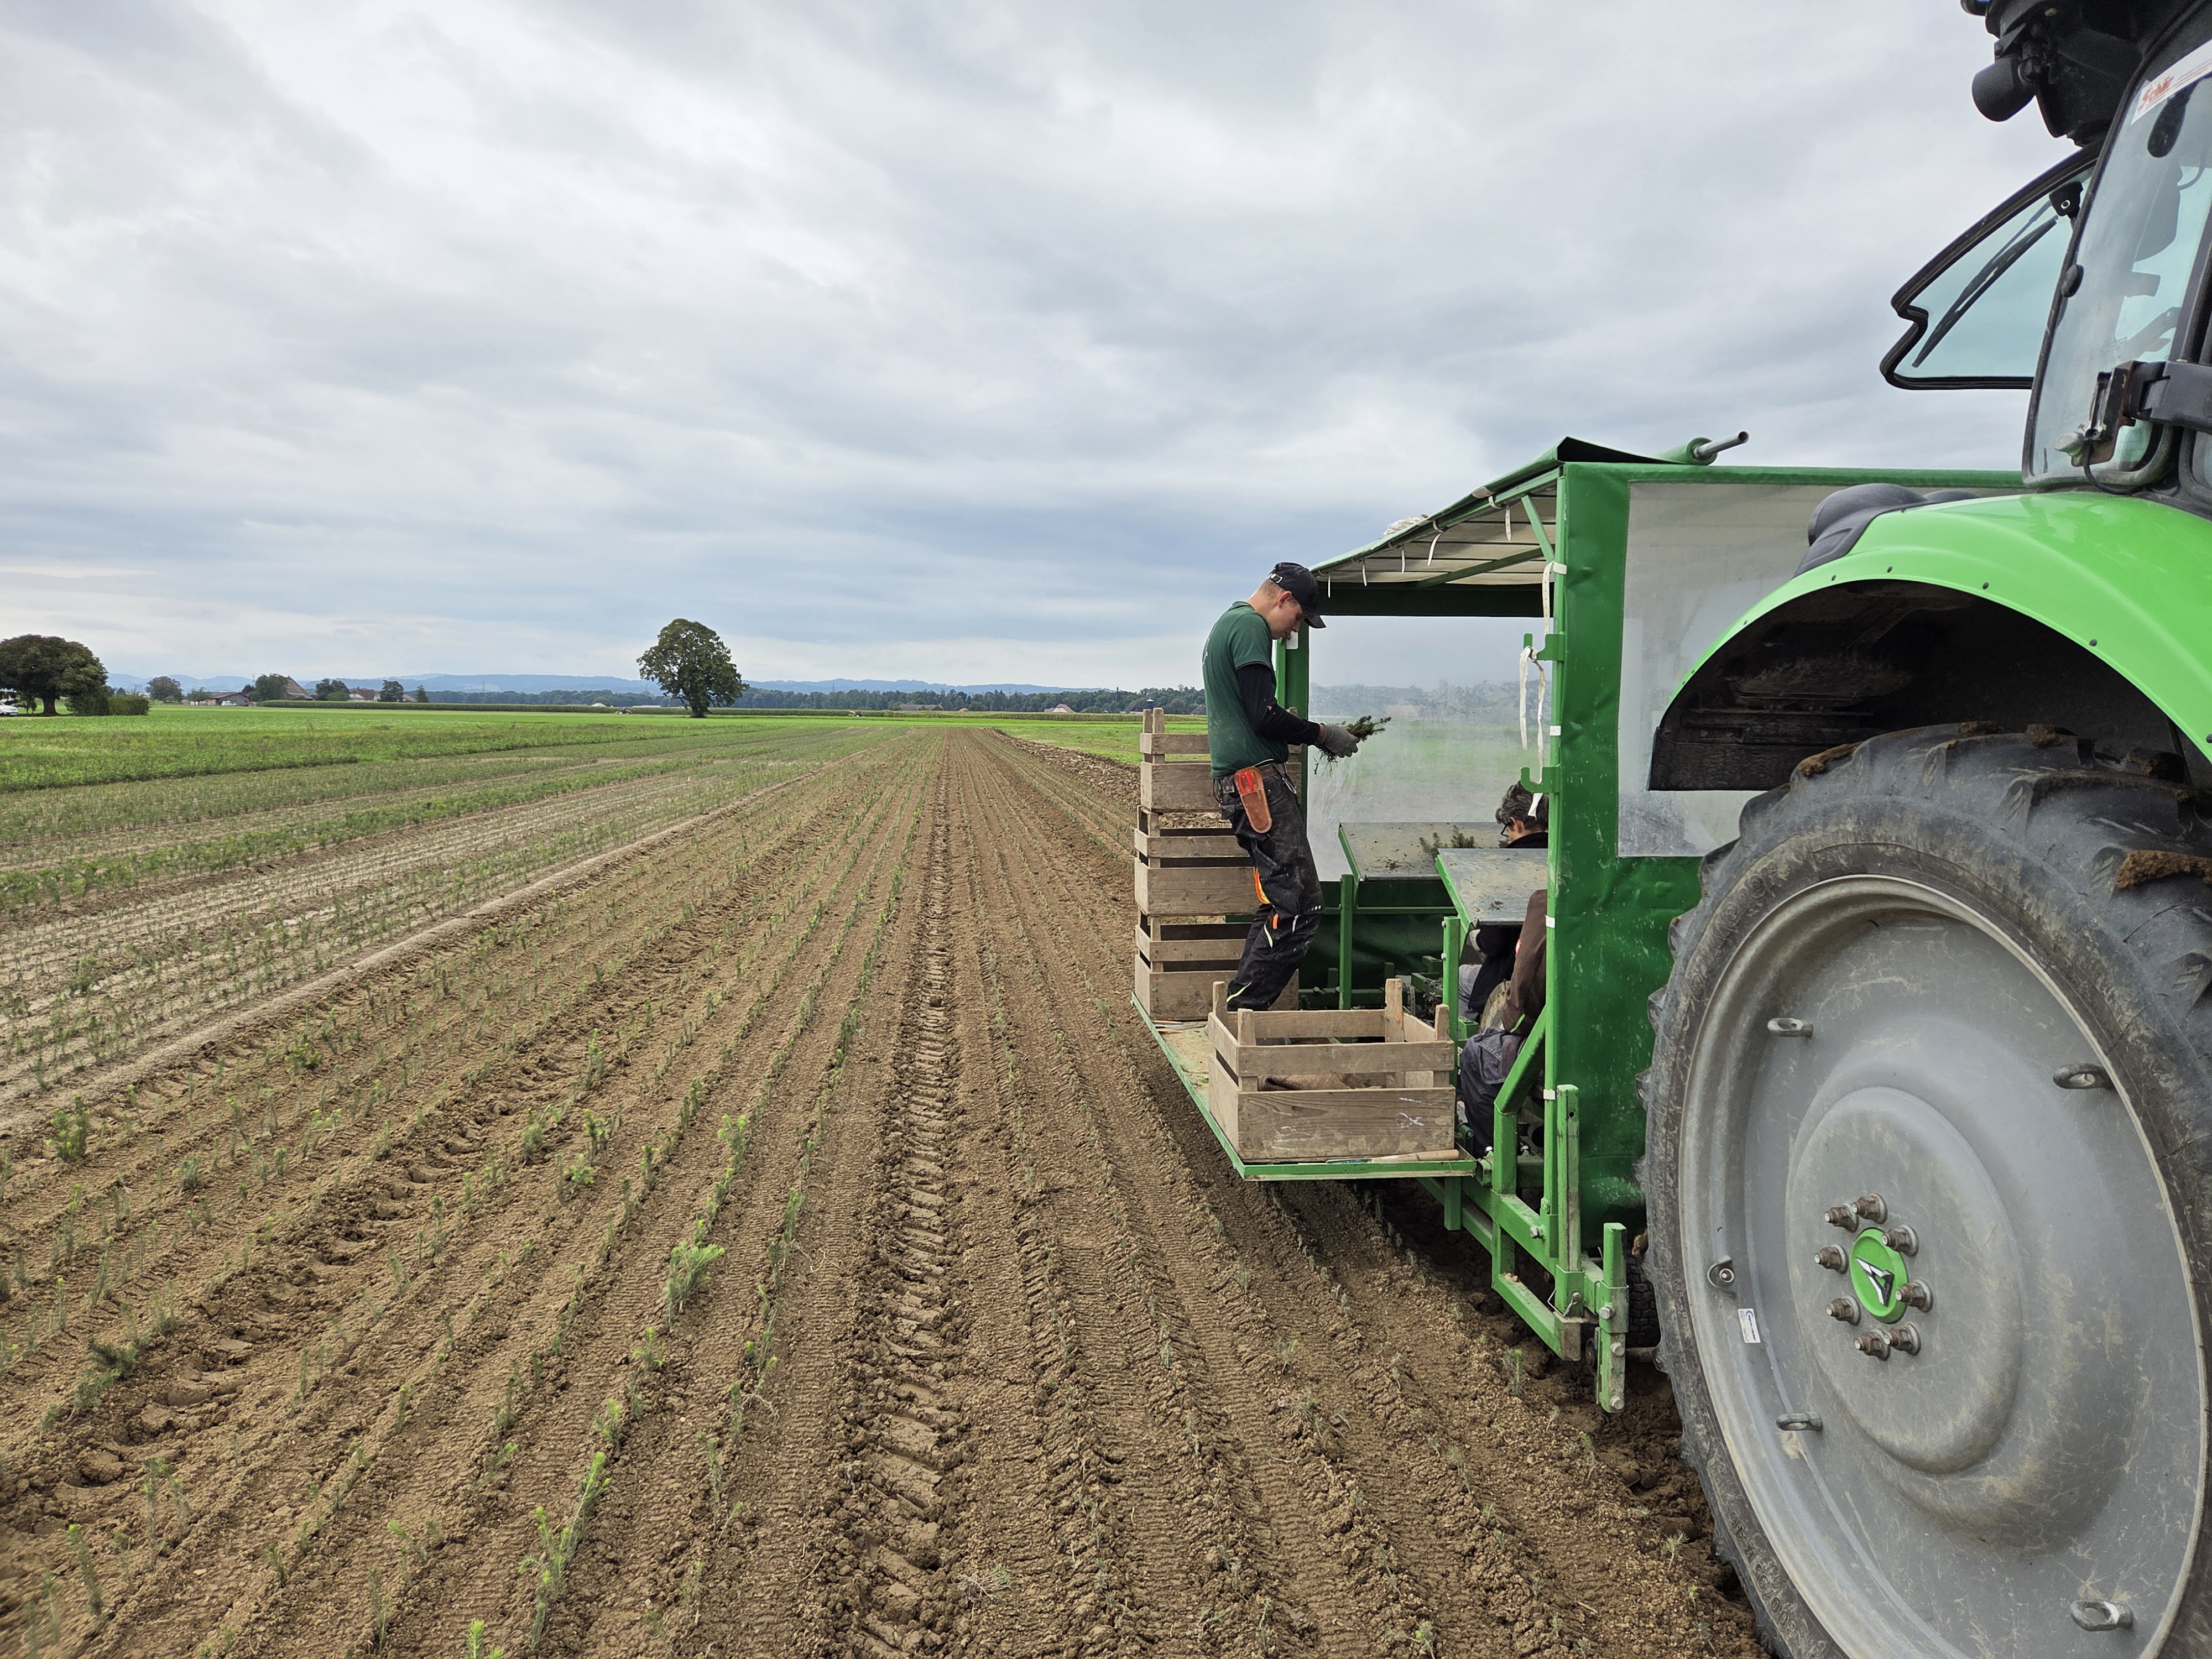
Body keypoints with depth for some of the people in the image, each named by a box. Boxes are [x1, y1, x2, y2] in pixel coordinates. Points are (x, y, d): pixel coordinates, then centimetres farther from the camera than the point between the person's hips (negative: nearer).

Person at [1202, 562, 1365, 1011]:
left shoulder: (1228, 622, 25)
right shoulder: (1251, 626, -8)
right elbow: (1264, 717, -16)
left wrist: (1312, 735, 23)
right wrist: (1322, 735, -2)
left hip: (1240, 780, 11)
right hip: (1257, 777, -11)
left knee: (1279, 905, 11)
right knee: (1298, 907, -13)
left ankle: (1241, 1012, 12)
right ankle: (1242, 1009, -11)